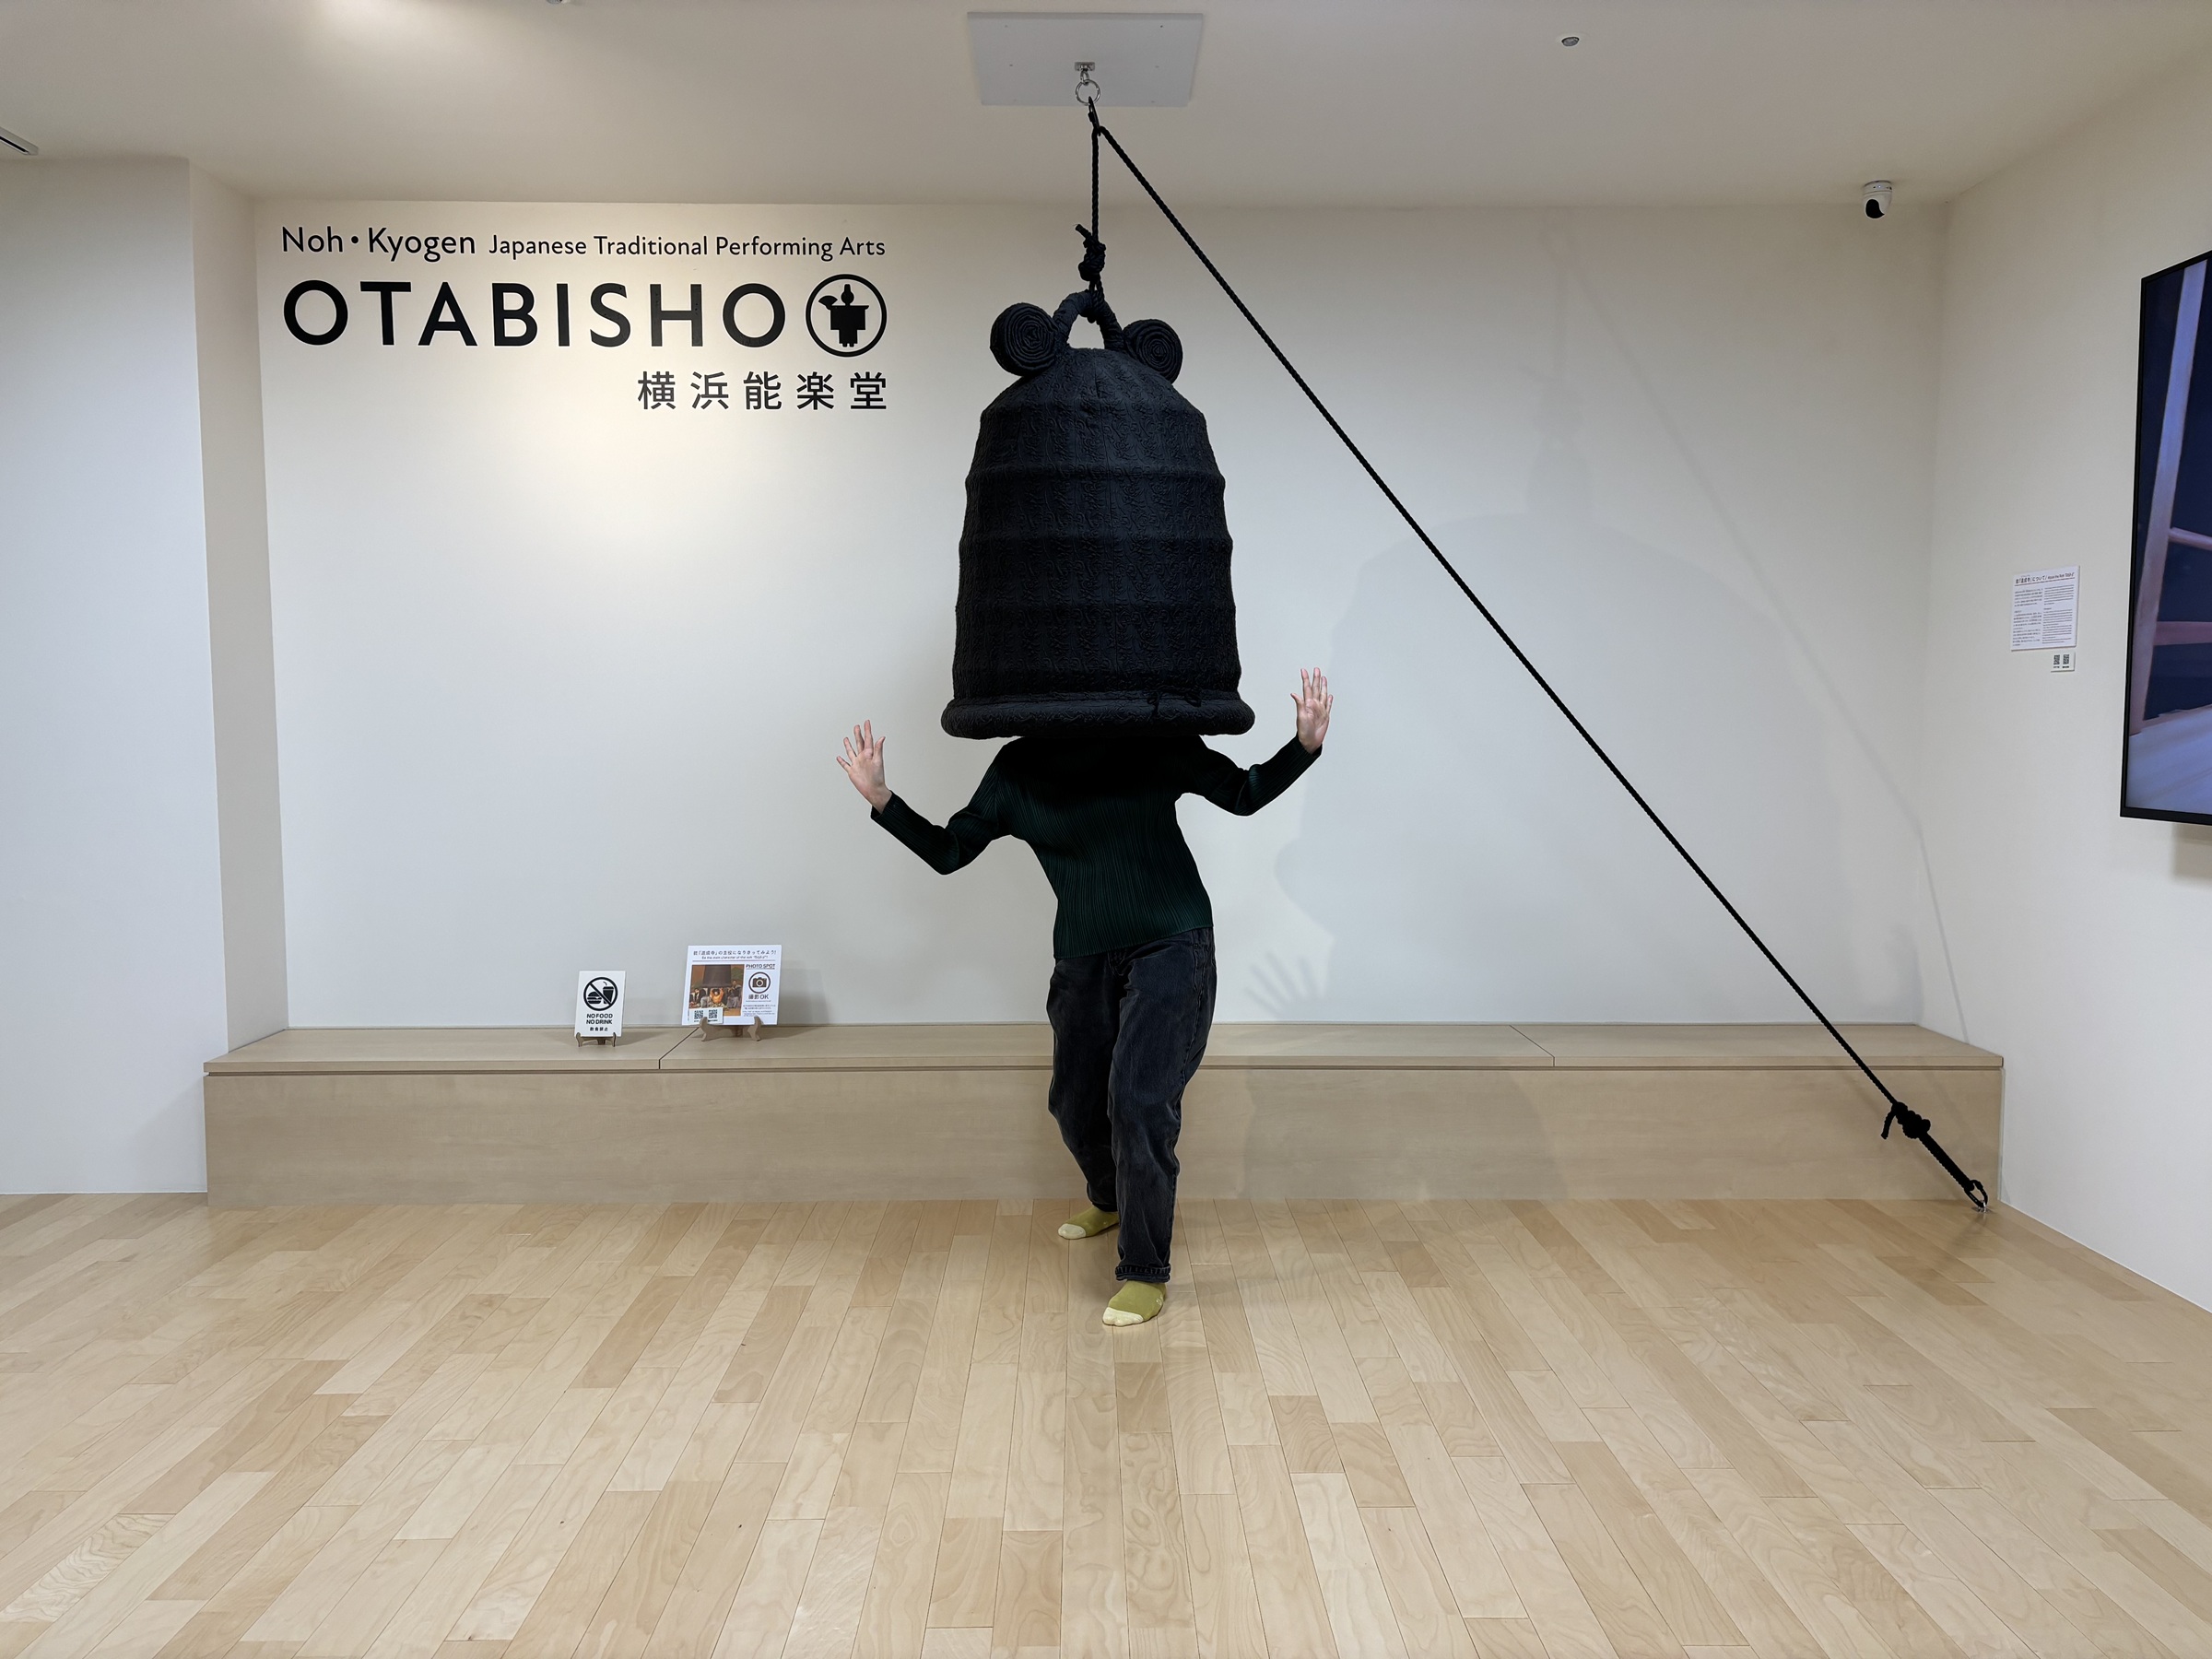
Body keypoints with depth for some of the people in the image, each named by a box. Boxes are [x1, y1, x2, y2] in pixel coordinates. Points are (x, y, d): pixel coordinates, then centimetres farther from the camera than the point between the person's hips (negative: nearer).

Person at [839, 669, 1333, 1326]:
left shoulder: (1154, 743, -6)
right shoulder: (1016, 769, 0)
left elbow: (1244, 793, 3)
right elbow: (948, 851, 5)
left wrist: (1306, 744, -13)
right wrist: (881, 800, -8)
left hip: (1172, 947, -4)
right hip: (1084, 958, 4)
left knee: (1139, 1101, -14)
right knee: (1076, 1102, 14)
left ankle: (1145, 1272, 1)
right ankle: (1110, 1199, 48)